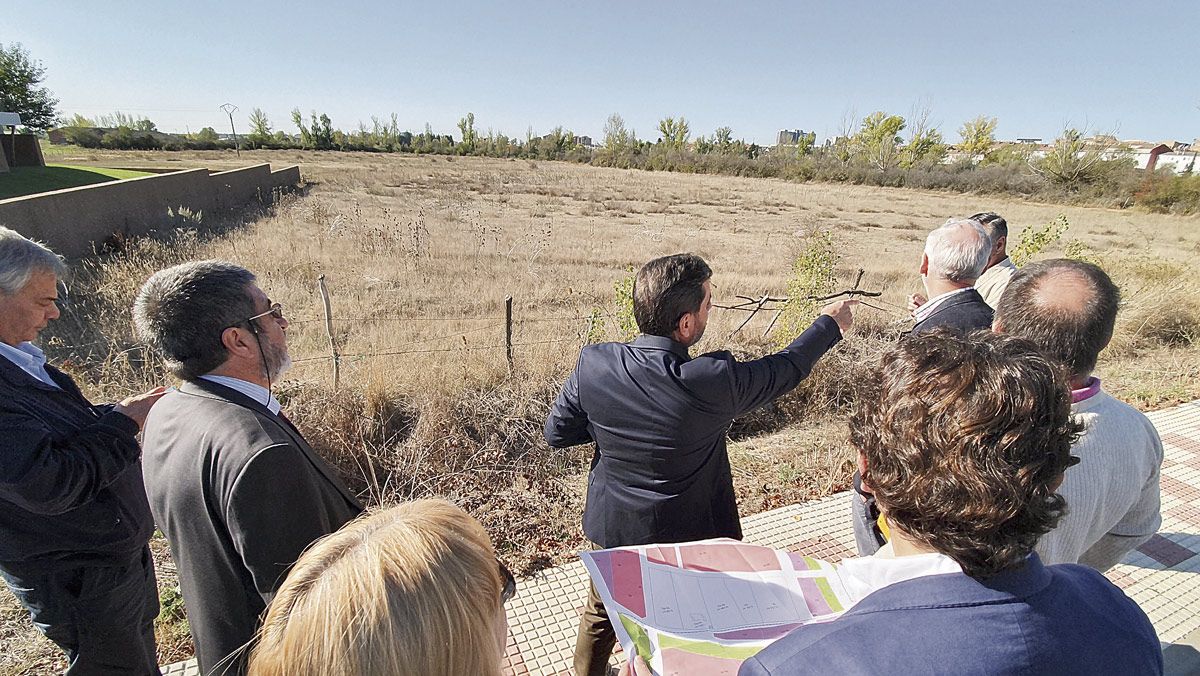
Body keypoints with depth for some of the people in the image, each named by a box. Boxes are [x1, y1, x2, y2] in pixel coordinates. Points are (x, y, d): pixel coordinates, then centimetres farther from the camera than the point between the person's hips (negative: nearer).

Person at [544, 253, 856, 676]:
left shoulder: (593, 363, -22)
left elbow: (556, 432, -9)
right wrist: (830, 325, 7)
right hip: (686, 534, -3)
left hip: (612, 527, 3)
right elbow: (785, 369, -11)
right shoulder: (713, 380, -30)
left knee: (601, 614, 30)